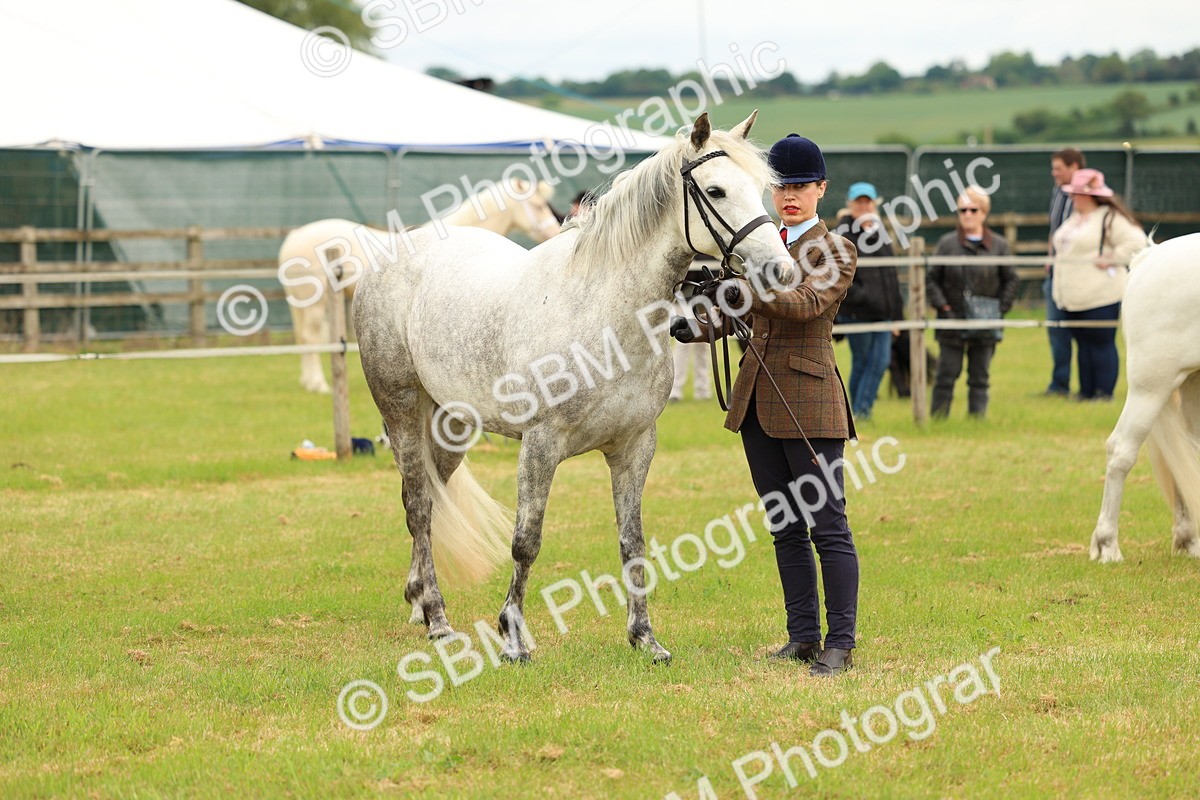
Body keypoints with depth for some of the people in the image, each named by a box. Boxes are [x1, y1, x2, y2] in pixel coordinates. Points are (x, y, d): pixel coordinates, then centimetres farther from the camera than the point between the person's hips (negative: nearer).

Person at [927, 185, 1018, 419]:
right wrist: (943, 307, -7)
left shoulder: (998, 246, 4)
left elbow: (1011, 280, 8)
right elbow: (931, 279, 3)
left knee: (980, 378, 6)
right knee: (946, 375, 1)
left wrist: (1000, 309, -2)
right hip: (953, 322, -1)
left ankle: (978, 416, 10)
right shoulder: (947, 244, 1)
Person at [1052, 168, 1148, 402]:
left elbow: (1136, 242, -18)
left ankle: (1104, 392, 0)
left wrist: (1111, 259, -17)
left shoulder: (1109, 219, -10)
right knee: (1083, 345, 11)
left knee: (1101, 344, -4)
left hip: (1100, 297, -9)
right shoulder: (1074, 218, 17)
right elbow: (1063, 246, 33)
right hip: (1074, 298, 9)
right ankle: (1086, 391, 15)